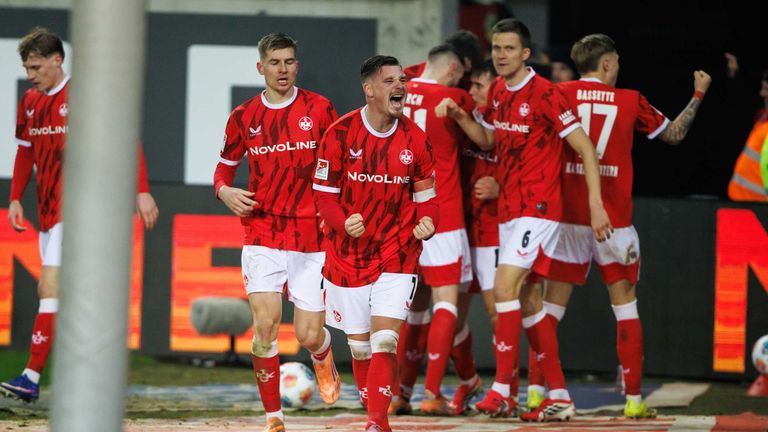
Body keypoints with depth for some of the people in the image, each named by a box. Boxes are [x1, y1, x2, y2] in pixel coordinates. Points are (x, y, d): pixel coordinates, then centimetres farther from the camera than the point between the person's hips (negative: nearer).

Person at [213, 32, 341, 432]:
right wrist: (225, 192, -4)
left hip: (311, 237, 0)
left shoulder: (319, 110, 1)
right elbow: (225, 167, 17)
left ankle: (323, 359, 38)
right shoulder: (244, 117, 5)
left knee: (309, 335, -1)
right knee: (265, 324, -14)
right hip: (262, 235, 1)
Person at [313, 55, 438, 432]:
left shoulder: (415, 139, -2)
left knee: (384, 341, -15)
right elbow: (324, 193, -4)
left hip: (397, 256, 0)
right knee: (360, 346, 7)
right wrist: (344, 223, -23)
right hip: (348, 256, 0)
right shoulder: (340, 133, -8)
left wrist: (426, 223, -16)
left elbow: (425, 197, 6)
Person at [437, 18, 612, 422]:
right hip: (508, 207, 8)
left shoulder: (543, 93, -13)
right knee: (527, 300, 8)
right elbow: (488, 139, 24)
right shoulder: (497, 93, 10)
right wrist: (460, 117, 5)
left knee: (505, 286, -18)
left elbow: (584, 147, -13)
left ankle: (501, 391, -16)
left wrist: (596, 204, -19)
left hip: (539, 207, -8)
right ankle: (559, 396, 14)